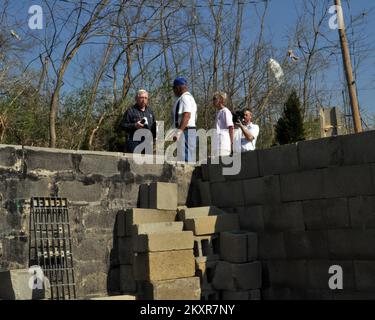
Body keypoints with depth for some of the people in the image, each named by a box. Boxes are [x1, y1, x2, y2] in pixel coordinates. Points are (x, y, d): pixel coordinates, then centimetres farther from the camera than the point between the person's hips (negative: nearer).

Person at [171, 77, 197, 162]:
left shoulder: (185, 97, -9)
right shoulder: (189, 97, 23)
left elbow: (186, 116, -22)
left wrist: (178, 132, -27)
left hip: (185, 132, -11)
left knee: (185, 158, -13)